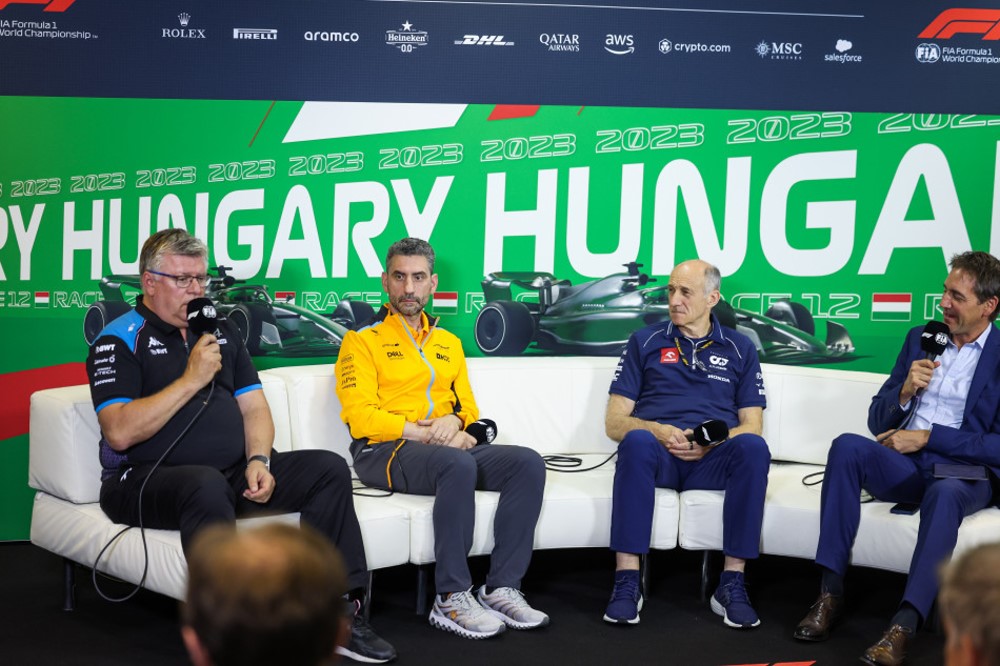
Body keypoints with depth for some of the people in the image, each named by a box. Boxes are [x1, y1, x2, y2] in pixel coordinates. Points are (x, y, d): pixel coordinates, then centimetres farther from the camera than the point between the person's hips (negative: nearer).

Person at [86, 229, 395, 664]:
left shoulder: (221, 331, 18)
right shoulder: (119, 341, -2)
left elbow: (254, 407, 15)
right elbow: (120, 433, -16)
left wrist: (258, 460, -5)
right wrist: (192, 379, -14)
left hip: (234, 475, 6)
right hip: (148, 479, -6)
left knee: (329, 468, -10)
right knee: (207, 484, -40)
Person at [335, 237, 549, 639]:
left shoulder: (448, 343, 23)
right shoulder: (362, 341, 4)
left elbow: (468, 406, 21)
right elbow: (361, 418, -8)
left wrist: (453, 420, -4)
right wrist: (425, 433, -16)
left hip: (445, 447, 6)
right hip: (383, 450, -6)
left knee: (528, 463, -18)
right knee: (459, 465, -37)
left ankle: (502, 588, -19)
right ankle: (452, 599, -31)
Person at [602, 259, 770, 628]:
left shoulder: (739, 348, 17)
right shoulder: (645, 341, 16)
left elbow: (751, 425, 11)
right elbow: (614, 421, 10)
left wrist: (713, 442, -11)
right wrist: (656, 430, -12)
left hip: (713, 460, 1)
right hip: (658, 455, -1)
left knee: (753, 447, -33)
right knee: (637, 441, -37)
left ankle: (732, 582, -28)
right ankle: (626, 581, -36)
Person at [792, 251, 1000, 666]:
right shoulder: (920, 339, 16)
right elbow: (878, 422, 14)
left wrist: (928, 436, -13)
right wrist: (905, 391, -7)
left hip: (962, 473, -4)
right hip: (903, 465, 4)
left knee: (944, 494, -39)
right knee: (847, 446, -27)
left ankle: (903, 628, -41)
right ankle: (830, 593, -28)